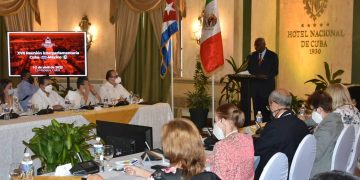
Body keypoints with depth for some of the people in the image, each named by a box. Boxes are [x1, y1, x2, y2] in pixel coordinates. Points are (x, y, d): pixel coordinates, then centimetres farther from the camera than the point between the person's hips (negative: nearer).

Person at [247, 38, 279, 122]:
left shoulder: (272, 56, 2)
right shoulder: (253, 55, 15)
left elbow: (275, 71, -4)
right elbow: (249, 69, 14)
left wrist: (266, 76, -21)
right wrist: (257, 75, -7)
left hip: (267, 87, -4)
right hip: (255, 87, 4)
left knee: (266, 111, -6)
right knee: (256, 109, 3)